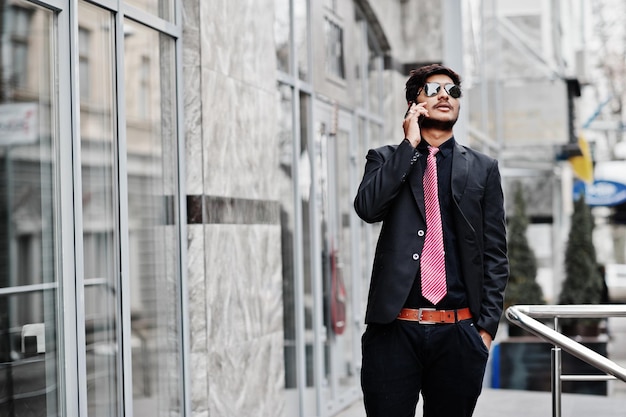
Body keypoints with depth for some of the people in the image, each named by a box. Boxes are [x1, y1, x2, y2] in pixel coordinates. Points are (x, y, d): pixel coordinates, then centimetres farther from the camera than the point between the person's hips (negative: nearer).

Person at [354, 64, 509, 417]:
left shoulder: (482, 169, 11)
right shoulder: (386, 160, 11)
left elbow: (495, 255, 9)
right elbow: (368, 207, -11)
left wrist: (486, 326, 0)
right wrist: (410, 144, -5)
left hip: (458, 334, 1)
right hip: (393, 327, -1)